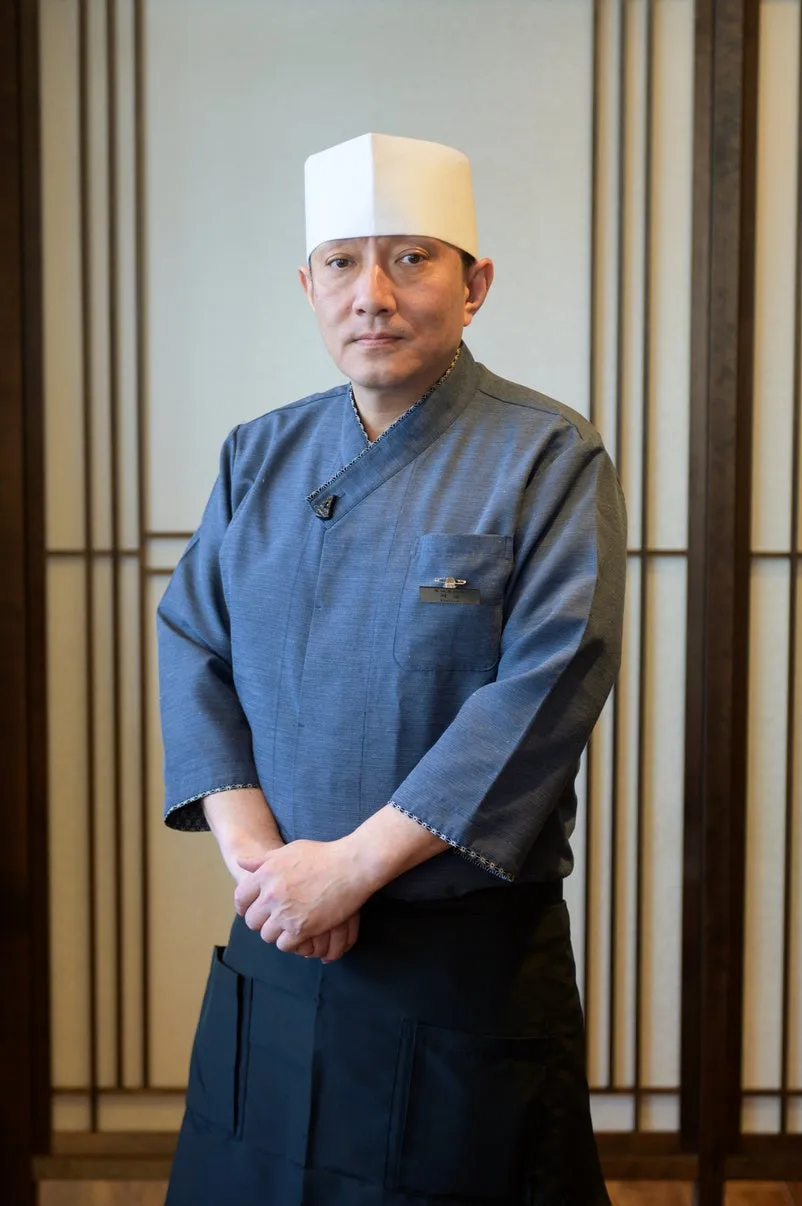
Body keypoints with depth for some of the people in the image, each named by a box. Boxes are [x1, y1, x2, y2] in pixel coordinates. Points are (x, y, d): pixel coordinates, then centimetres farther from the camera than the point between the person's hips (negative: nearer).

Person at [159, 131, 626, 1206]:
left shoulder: (550, 460, -8)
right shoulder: (260, 457, 7)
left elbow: (547, 687, -17)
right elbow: (192, 647, 3)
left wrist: (351, 865, -18)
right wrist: (256, 855, -11)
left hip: (471, 964, -4)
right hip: (277, 955, 4)